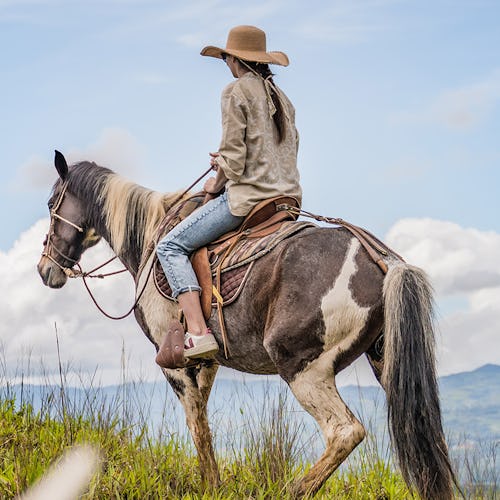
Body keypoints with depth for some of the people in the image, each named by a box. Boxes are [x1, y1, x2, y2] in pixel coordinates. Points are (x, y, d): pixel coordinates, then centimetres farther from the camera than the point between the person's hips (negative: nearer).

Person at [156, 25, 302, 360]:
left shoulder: (237, 91, -7)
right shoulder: (281, 97, 18)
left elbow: (233, 152, -14)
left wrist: (217, 183, 4)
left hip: (248, 195, -9)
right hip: (288, 195, 9)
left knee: (171, 246, -4)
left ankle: (197, 333, -19)